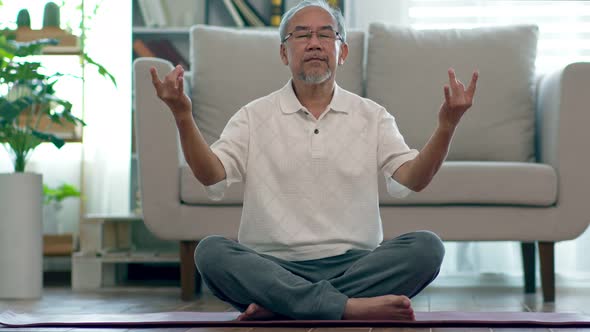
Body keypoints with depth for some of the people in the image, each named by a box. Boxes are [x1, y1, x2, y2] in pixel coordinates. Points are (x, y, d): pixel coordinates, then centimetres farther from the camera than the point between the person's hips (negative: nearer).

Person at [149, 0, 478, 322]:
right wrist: (183, 116, -20)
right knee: (210, 251, -29)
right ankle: (347, 307, -37)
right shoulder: (254, 117, 9)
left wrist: (446, 126, -19)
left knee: (427, 246, -26)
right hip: (274, 267, -1)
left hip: (354, 265, 2)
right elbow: (213, 176, -5)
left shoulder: (372, 116, 12)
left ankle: (278, 307, -29)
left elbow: (411, 179, -1)